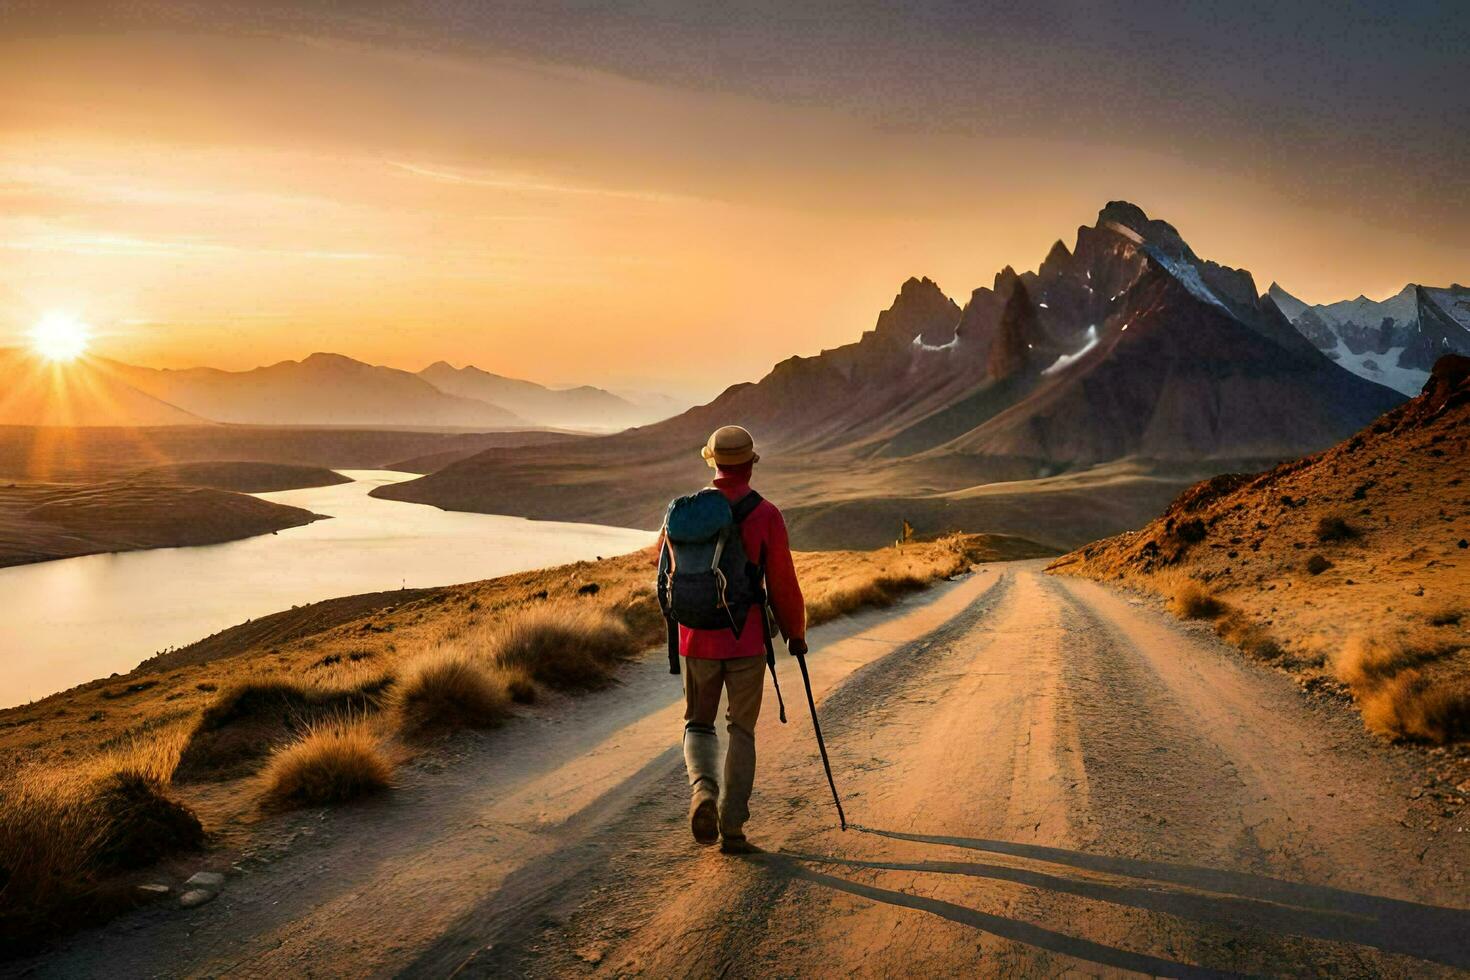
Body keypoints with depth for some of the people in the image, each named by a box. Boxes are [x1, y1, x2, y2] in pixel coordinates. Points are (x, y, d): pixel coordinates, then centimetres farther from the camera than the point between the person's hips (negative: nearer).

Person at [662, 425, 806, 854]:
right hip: (747, 640, -2)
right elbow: (783, 584, -7)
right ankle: (731, 829, 11)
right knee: (741, 730, 12)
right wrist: (796, 632, 8)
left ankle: (703, 790, -10)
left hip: (697, 638, 2)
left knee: (699, 724, 18)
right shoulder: (765, 514, -9)